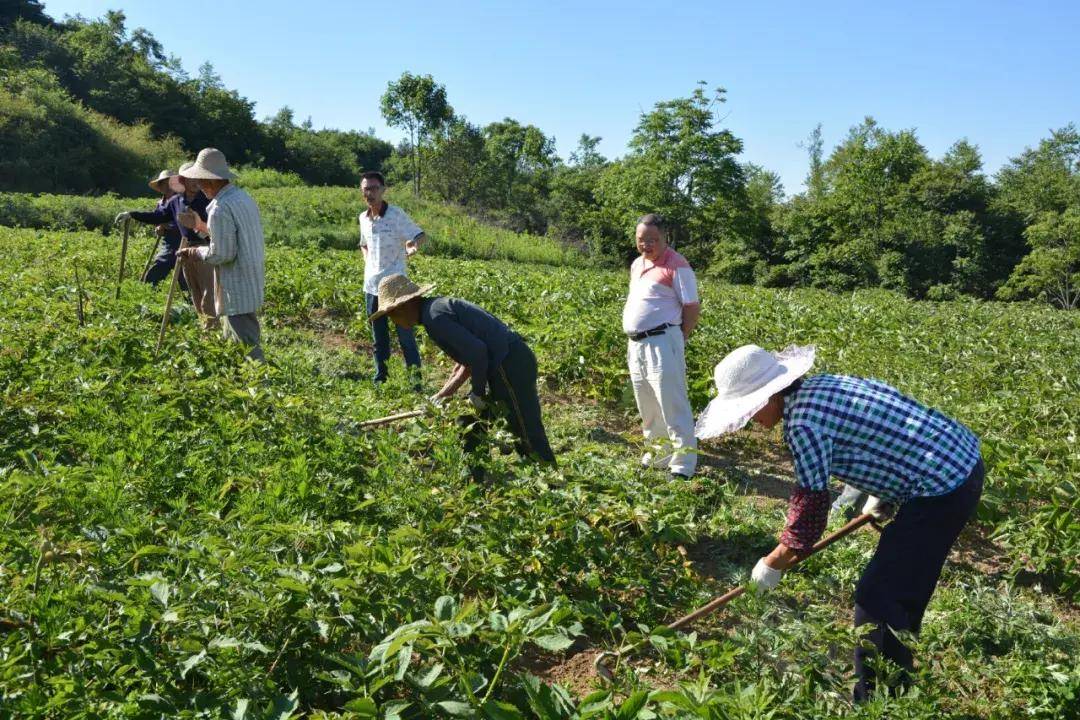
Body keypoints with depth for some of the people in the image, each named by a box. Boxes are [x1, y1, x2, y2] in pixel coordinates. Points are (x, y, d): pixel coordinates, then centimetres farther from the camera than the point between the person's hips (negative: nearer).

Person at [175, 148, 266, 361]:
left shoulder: (221, 208, -20)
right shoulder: (244, 197, 9)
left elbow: (221, 254, -21)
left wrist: (195, 252, -5)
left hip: (237, 291, -10)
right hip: (252, 285, 10)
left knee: (245, 347, -4)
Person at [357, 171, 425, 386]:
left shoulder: (396, 214, -9)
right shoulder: (363, 218, 8)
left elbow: (420, 236, -7)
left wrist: (413, 246, -29)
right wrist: (367, 263, 7)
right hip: (371, 285, 6)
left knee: (405, 335, -3)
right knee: (379, 338, 14)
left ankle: (416, 380, 3)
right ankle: (380, 379, 24)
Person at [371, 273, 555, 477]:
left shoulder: (434, 317, -14)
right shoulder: (438, 307, 18)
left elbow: (477, 351, -22)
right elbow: (467, 359, 23)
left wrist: (478, 393, -10)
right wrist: (444, 394, 19)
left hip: (510, 366, -11)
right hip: (511, 361, 11)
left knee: (528, 435, -4)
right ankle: (476, 482, 30)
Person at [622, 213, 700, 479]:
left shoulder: (676, 265, -8)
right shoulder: (637, 264, 17)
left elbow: (692, 307, -8)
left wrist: (679, 340, -6)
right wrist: (631, 339, 15)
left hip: (662, 343, -9)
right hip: (636, 344, 9)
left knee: (672, 404, -8)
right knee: (647, 406, 17)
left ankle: (684, 463, -3)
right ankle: (659, 452, 32)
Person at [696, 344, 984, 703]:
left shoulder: (804, 421, -21)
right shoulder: (820, 386, 7)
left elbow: (810, 506, -16)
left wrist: (773, 564, -2)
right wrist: (881, 495, 30)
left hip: (942, 491, -10)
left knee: (878, 600, -4)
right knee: (902, 585, 23)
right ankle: (896, 680, 39)